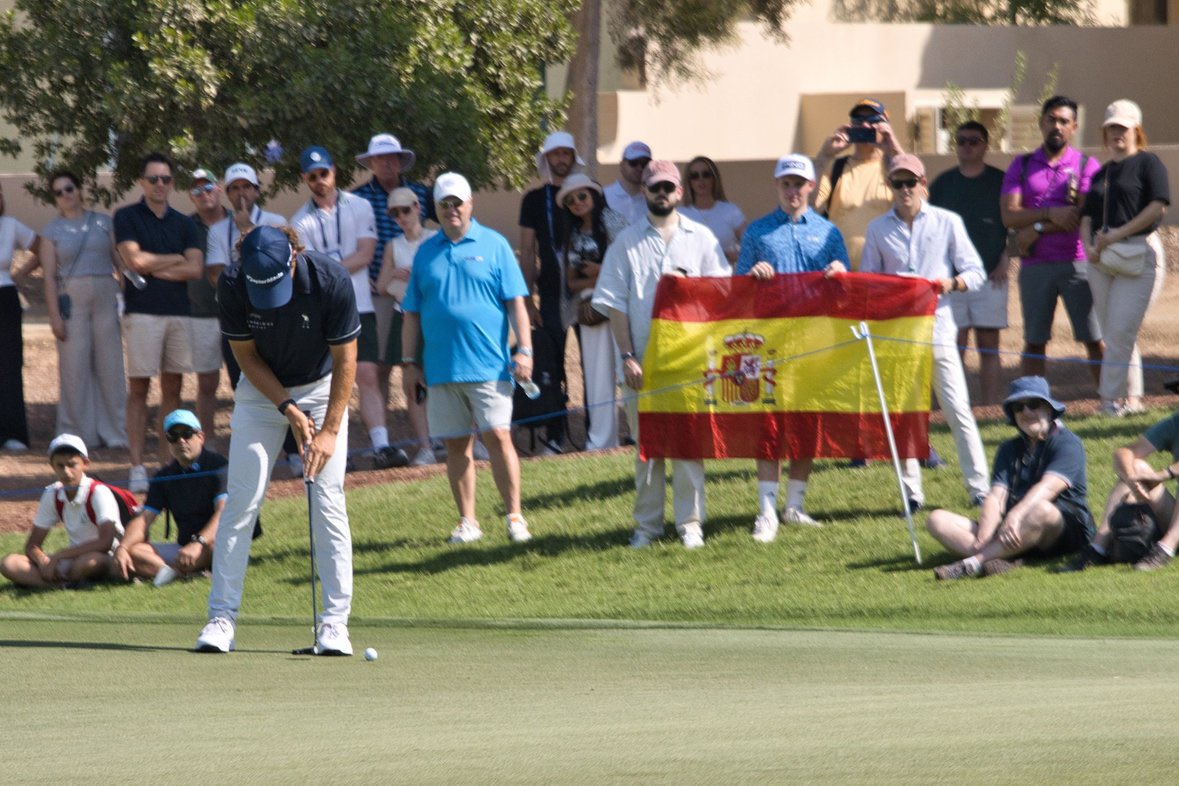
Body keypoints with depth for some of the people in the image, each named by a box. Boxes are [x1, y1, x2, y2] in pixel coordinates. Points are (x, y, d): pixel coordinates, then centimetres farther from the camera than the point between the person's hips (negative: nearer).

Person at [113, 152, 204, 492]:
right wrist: (176, 260, 1)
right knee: (138, 390, -6)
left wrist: (154, 268, -6)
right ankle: (137, 467, -7)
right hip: (142, 312, -4)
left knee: (172, 389, 4)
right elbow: (135, 260, -11)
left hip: (179, 312, 4)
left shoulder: (183, 223, 13)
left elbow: (195, 269, 1)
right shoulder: (127, 217, 3)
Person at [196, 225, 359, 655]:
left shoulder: (331, 281, -27)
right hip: (262, 390, 1)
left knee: (328, 500, -9)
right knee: (241, 500, -6)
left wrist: (330, 430, -19)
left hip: (323, 389, -1)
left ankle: (334, 621, -6)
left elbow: (345, 360, -17)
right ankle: (222, 616, -1)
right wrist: (288, 408, -17)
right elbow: (246, 355, -9)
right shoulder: (232, 286, -23)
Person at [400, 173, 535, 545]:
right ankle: (467, 521, 13)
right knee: (455, 444, 5)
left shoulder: (493, 245, 3)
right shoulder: (426, 252, 11)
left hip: (488, 363, -3)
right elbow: (412, 314, 14)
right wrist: (408, 362, 9)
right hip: (440, 368, 3)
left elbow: (515, 302, 1)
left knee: (498, 437, -9)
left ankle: (515, 516, -2)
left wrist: (524, 350, -8)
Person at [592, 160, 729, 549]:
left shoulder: (701, 239, 9)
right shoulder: (627, 243, 8)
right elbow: (614, 303, 4)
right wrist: (627, 356, -4)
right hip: (643, 359, 0)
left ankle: (690, 523, 2)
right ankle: (647, 524, 9)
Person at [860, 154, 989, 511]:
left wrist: (949, 283, -14)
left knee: (957, 410, -5)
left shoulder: (947, 223, 5)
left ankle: (979, 487, -2)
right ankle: (912, 491, 6)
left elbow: (975, 272, 5)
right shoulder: (878, 229, 9)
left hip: (937, 329, -2)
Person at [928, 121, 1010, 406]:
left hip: (991, 275, -1)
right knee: (954, 347, -3)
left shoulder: (1000, 181, 5)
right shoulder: (943, 183, 10)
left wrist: (1005, 261, -2)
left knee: (988, 346, 0)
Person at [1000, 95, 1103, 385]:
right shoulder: (1022, 166, 11)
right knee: (1034, 343, 4)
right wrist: (1050, 214, -14)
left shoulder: (1086, 165, 5)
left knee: (1095, 340, -5)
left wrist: (1036, 229, -9)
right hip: (1035, 265, 2)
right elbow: (1009, 216, 0)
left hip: (1076, 262, -2)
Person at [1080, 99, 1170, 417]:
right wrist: (1088, 245, -3)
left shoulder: (1147, 163, 0)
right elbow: (1088, 215, 18)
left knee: (1122, 329, -13)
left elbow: (1158, 207, -12)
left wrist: (1118, 234, -15)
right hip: (1101, 257, 7)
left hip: (1138, 252, -7)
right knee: (1113, 332, 5)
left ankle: (1112, 396, -7)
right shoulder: (1102, 173, 20)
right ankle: (1131, 396, 11)